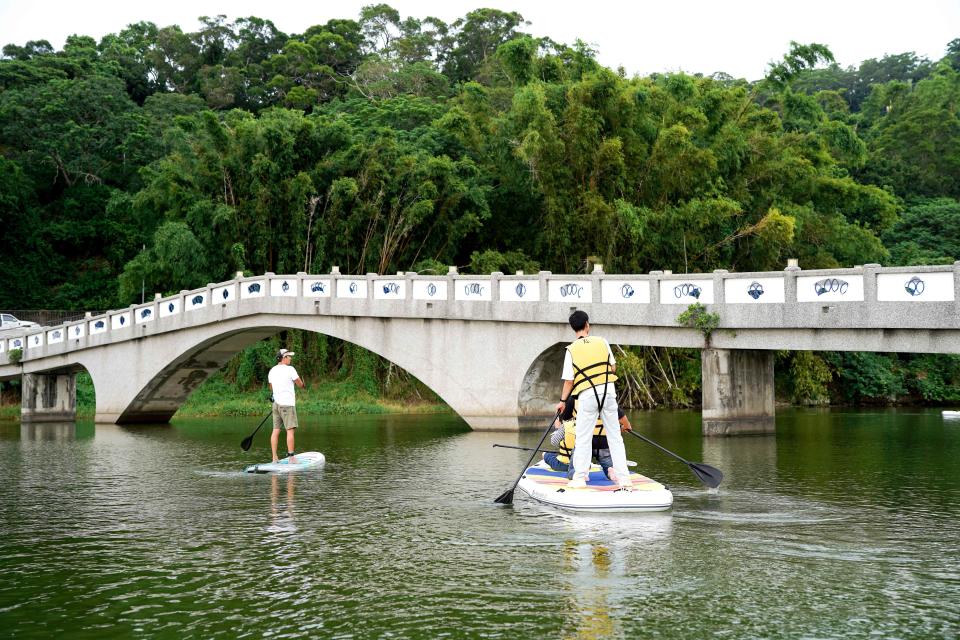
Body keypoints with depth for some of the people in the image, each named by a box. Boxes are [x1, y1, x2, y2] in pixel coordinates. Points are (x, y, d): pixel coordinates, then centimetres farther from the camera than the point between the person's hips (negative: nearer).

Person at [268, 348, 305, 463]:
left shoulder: (272, 371, 11)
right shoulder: (290, 369, -9)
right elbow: (300, 384, -2)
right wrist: (303, 386, 20)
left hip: (276, 403, 7)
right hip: (287, 404, -7)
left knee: (276, 430, 6)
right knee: (290, 430, -6)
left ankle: (274, 458, 6)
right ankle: (291, 457, -9)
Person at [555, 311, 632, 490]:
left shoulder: (571, 349, -4)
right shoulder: (602, 342, 2)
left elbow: (569, 380, -4)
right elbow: (613, 367, 9)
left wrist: (562, 401, 8)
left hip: (587, 395, -2)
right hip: (608, 391, 2)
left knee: (583, 438, 5)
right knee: (615, 436, 7)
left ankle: (580, 478, 5)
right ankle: (623, 478, 8)